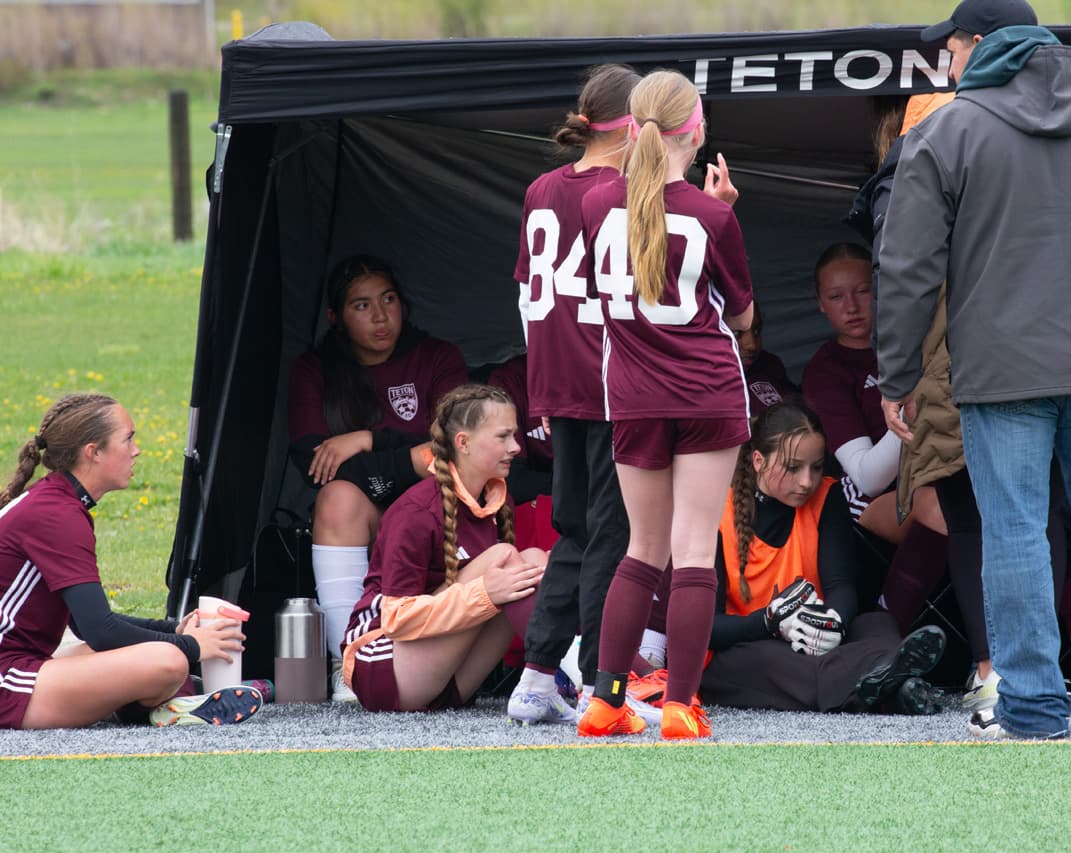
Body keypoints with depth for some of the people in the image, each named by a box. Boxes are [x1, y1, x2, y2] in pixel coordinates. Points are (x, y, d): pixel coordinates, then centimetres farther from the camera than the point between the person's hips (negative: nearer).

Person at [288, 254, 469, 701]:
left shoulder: (438, 359, 7)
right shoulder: (313, 371, 9)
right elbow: (310, 459, -8)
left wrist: (367, 440, -12)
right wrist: (415, 461, -14)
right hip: (357, 530, 1)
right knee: (339, 494, -32)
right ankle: (347, 666, -39)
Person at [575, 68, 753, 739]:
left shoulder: (598, 205, -2)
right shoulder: (710, 215, -10)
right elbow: (742, 315, 2)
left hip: (635, 400, 3)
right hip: (710, 394, -3)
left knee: (644, 550, 14)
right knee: (695, 551, -1)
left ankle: (606, 700, 8)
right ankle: (680, 706, -5)